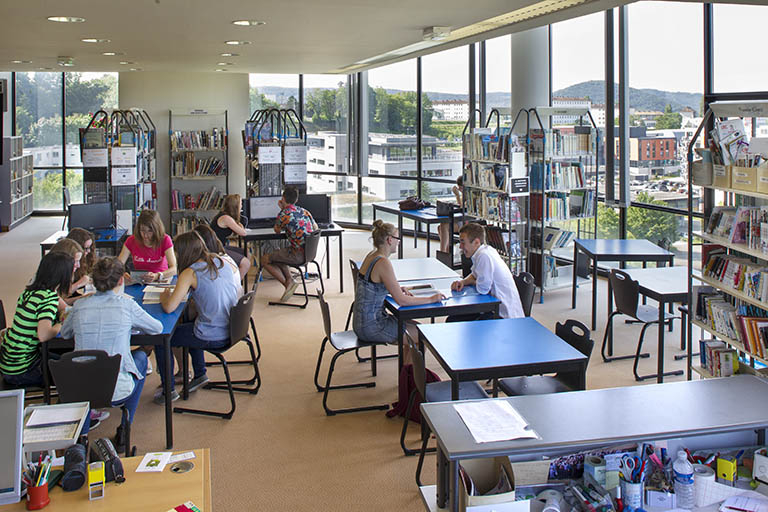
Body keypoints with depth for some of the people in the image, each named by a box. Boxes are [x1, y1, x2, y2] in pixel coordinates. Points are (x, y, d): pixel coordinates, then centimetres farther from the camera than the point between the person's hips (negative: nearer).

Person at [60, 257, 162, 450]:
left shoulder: (80, 305, -1)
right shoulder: (126, 305, -9)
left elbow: (65, 333, 18)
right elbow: (157, 328, 6)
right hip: (117, 391, -3)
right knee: (140, 356, 26)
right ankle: (124, 430, 24)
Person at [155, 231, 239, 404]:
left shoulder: (190, 273, -16)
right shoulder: (222, 262, 2)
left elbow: (169, 307, -22)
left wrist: (164, 297, 2)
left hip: (212, 337, -7)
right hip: (230, 329, 7)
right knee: (188, 324, 35)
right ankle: (200, 374, 40)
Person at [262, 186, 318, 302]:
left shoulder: (284, 214, -13)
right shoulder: (304, 211, 7)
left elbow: (277, 230, 7)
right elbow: (316, 228, 24)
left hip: (298, 255, -7)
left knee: (264, 260, 7)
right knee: (278, 255, 29)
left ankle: (287, 283, -1)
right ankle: (289, 279, 9)